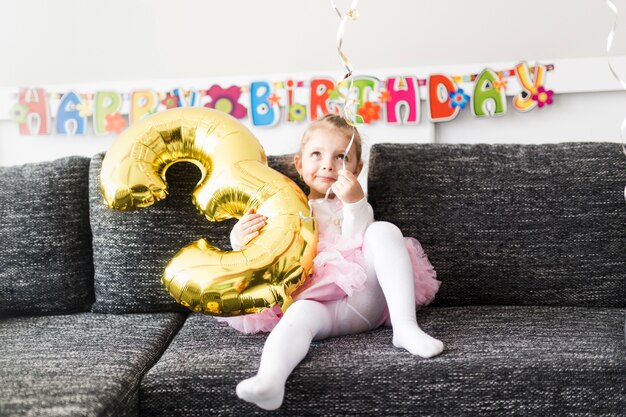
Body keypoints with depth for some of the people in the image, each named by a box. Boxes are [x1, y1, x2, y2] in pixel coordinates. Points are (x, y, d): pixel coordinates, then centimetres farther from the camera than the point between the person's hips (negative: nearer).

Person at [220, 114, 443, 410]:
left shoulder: (354, 204, 17)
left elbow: (359, 246, -3)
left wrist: (355, 204, -20)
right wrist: (241, 241, -7)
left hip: (363, 299, 1)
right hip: (315, 301, -1)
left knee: (383, 231, -19)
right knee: (300, 314, -36)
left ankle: (405, 325, -28)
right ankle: (269, 380, -65)